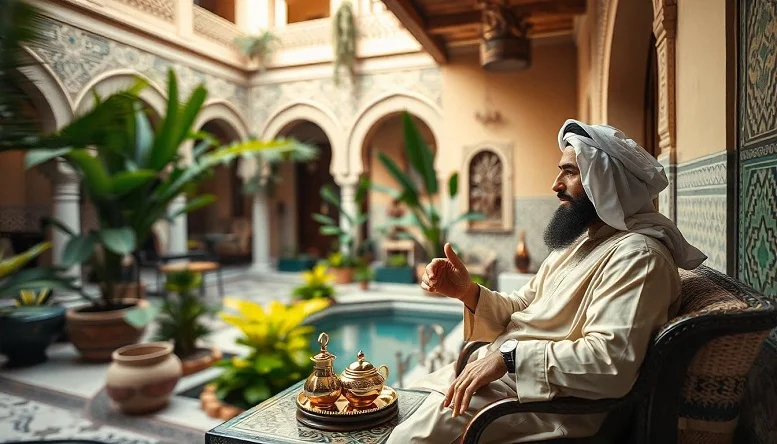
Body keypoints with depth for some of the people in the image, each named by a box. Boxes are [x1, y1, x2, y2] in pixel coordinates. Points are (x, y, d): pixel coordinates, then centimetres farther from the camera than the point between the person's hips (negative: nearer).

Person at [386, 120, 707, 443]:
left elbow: (612, 361, -28)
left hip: (547, 399, -9)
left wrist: (509, 356, -27)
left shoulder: (636, 255, -16)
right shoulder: (579, 239, 14)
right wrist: (468, 292, -6)